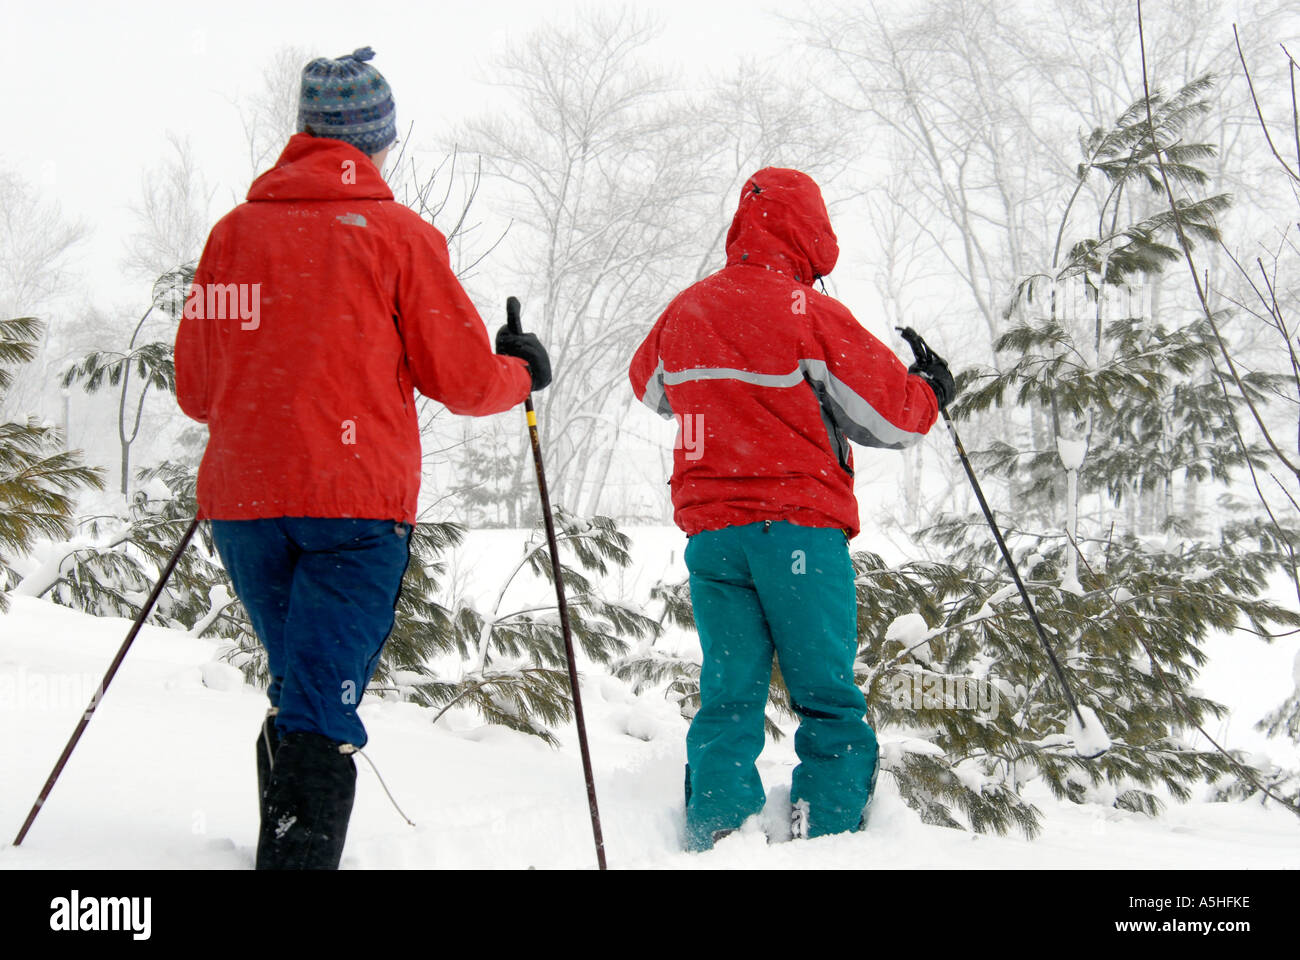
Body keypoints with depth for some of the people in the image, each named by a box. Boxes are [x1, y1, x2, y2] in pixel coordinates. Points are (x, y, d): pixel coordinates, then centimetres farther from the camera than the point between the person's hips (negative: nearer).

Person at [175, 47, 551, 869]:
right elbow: (465, 379, -1)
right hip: (357, 498, -4)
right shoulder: (396, 232, -2)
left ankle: (286, 847, 21)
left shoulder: (234, 230, 9)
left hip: (242, 499, 5)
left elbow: (196, 391, 15)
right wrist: (523, 372, 21)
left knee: (297, 687, 20)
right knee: (323, 707, -6)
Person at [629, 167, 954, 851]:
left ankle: (717, 834, -1)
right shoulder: (809, 313, -9)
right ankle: (828, 830, -4)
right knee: (829, 698, 3)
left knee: (728, 697, 8)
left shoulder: (684, 311, 8)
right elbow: (890, 416, -5)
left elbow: (652, 391, 28)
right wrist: (933, 392, 16)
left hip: (711, 529, 5)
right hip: (800, 526, -4)